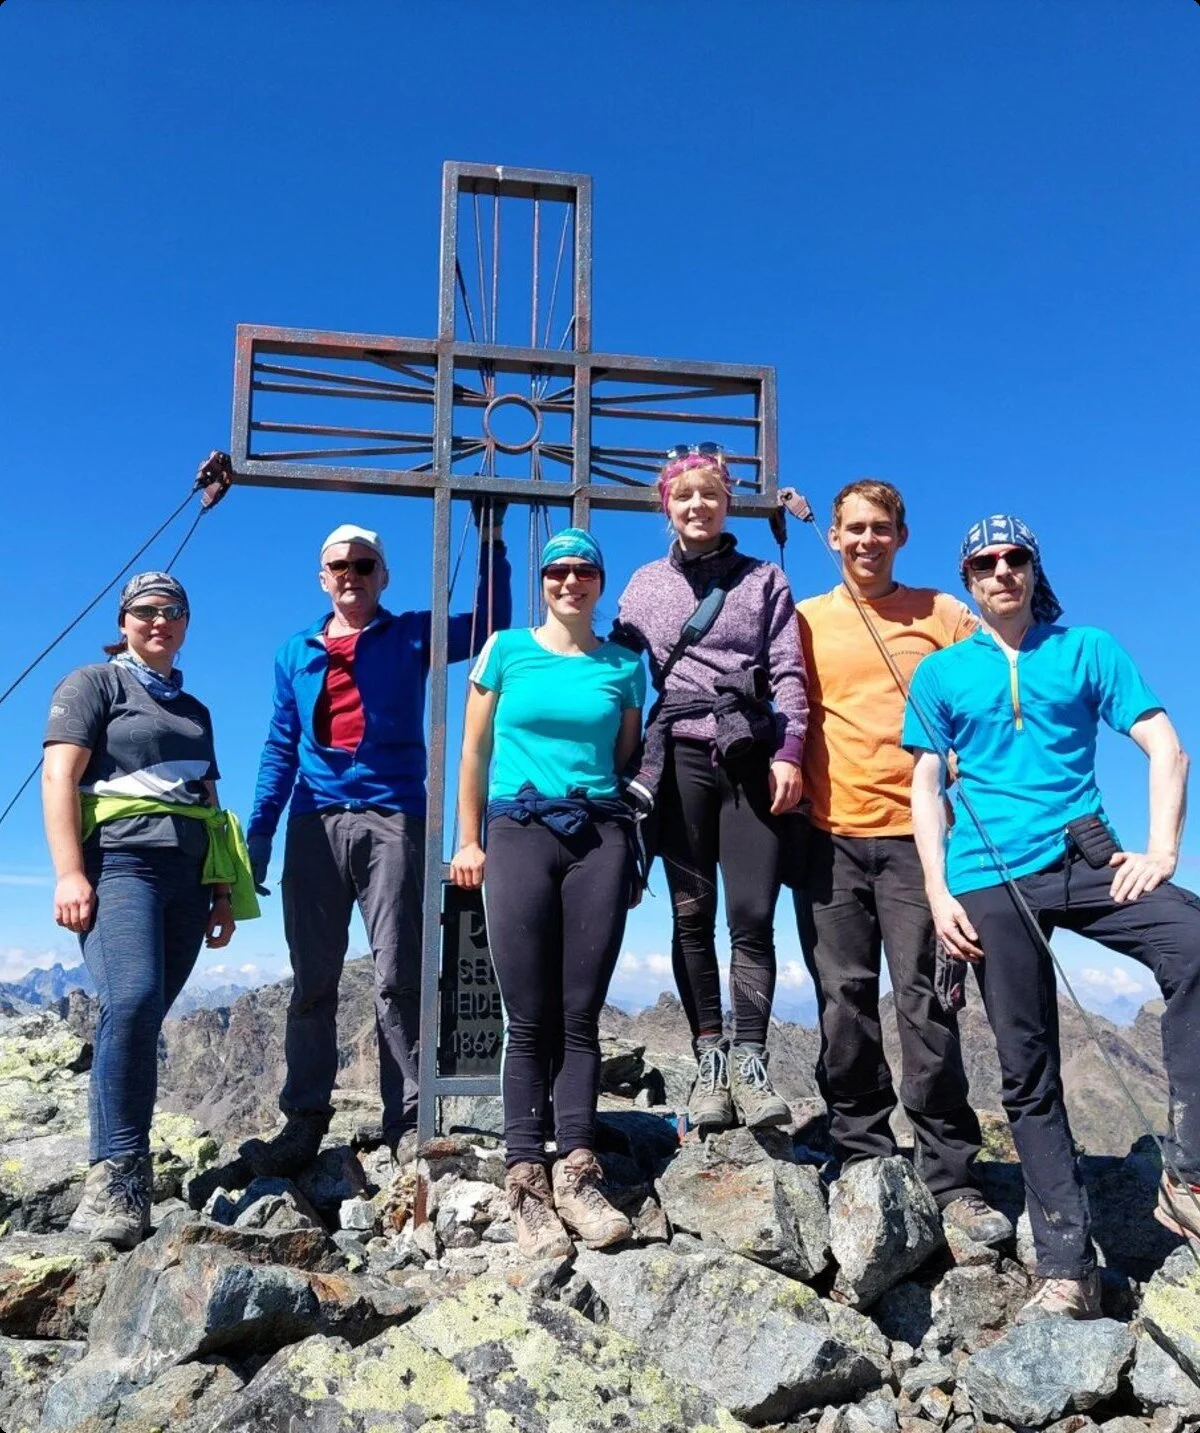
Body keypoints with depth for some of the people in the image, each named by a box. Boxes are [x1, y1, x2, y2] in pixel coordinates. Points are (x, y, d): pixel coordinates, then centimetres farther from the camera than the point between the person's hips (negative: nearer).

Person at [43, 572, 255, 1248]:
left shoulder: (195, 710, 25)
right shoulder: (93, 684, 9)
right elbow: (59, 777, -3)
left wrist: (225, 891, 16)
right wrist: (70, 872, -15)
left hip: (188, 873, 5)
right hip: (120, 860, -5)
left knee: (143, 1018, 2)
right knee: (132, 1001, -24)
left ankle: (127, 1169, 7)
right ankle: (116, 1173, -21)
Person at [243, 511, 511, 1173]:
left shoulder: (411, 635, 12)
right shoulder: (296, 652, 18)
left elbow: (491, 627, 4)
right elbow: (281, 747, 17)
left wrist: (491, 539, 1)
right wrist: (259, 829, 9)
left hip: (392, 820, -3)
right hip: (315, 825, 3)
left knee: (398, 977, -5)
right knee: (312, 979, 5)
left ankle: (406, 1121, 0)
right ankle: (303, 1120, 12)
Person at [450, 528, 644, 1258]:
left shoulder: (625, 665, 12)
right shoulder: (506, 650, 8)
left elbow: (628, 762, 15)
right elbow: (475, 751, 10)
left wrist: (631, 853, 11)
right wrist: (469, 840, 6)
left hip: (601, 834, 1)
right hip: (520, 830, -1)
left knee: (581, 1015, -1)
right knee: (530, 1019, -3)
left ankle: (577, 1172, 1)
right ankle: (528, 1180, 1)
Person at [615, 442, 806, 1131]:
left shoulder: (764, 578, 13)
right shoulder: (645, 585, 15)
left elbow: (789, 674, 5)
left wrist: (790, 754, -6)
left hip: (752, 756, -1)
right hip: (681, 756, 1)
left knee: (753, 913, -8)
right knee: (692, 913, 1)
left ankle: (749, 1061, -2)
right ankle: (709, 1060, 7)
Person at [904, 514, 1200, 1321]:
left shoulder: (1087, 650, 10)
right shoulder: (942, 673, 12)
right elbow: (926, 788, 10)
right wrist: (938, 892, -1)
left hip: (1082, 856, 0)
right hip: (990, 876, 1)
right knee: (1028, 1072, 1)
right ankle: (1068, 1270, 10)